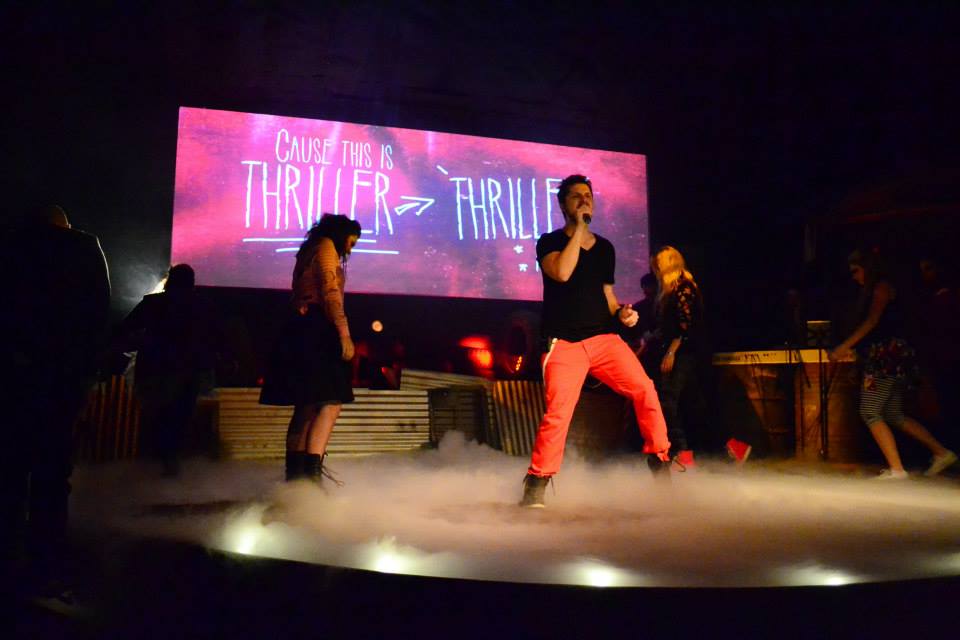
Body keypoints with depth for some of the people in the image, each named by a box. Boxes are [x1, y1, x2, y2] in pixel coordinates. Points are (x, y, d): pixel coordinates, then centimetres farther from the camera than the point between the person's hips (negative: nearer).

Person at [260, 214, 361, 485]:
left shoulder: (309, 251, 26)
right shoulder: (326, 246, 0)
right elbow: (330, 291, -14)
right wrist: (344, 333, -21)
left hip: (300, 330, 10)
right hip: (316, 330, -10)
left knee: (307, 406, 12)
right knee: (331, 403, -16)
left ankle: (295, 473, 15)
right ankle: (311, 473, -25)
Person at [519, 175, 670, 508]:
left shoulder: (605, 247, 16)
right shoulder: (550, 242, 2)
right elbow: (562, 273, -19)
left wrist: (621, 312, 2)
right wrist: (579, 228, -12)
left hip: (604, 338, 4)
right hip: (564, 343, -4)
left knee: (645, 390, -12)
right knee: (557, 413, -17)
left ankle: (659, 460, 5)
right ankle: (535, 485, -2)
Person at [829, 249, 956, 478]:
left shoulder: (882, 287, -6)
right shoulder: (870, 291, 20)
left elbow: (872, 322, -15)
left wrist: (845, 347, -18)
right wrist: (852, 348, 10)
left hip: (887, 357, -10)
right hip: (882, 358, 10)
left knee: (870, 412, -10)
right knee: (894, 415, 13)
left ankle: (896, 469, -10)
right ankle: (941, 452, 15)